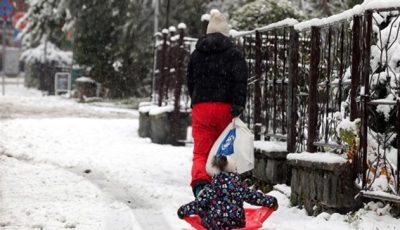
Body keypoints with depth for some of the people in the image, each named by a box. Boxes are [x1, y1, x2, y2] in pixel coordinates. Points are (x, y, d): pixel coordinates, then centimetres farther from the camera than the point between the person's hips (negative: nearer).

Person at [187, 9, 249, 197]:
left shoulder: (196, 54, 15)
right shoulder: (233, 53, 1)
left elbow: (190, 81, 22)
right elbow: (240, 79, -11)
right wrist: (238, 104, -15)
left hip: (200, 108, 2)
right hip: (225, 107, -2)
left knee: (201, 152, -1)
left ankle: (199, 181, -29)